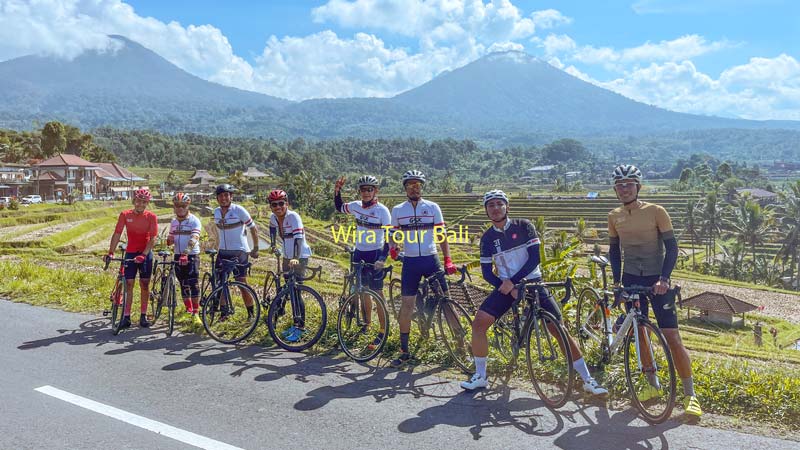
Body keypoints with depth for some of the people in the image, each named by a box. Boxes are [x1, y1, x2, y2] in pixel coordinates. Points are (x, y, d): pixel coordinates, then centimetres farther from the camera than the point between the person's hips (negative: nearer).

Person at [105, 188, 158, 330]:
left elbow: (153, 239, -13)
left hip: (145, 254, -1)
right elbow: (117, 234, -5)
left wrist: (144, 254, -24)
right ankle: (126, 317, 6)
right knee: (129, 284, 0)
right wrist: (110, 252, -14)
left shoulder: (151, 217, -7)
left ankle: (143, 316, 13)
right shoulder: (125, 215, -3)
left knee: (144, 284, 2)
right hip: (130, 253, 1)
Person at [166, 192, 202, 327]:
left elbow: (194, 239, -22)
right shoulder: (174, 222, 12)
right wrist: (169, 240, -8)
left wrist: (186, 253, -38)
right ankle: (188, 310, 21)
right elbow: (170, 240, 19)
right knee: (183, 285, 10)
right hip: (178, 256, 6)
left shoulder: (194, 220, -8)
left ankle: (196, 314, -8)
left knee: (193, 284, -11)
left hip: (192, 255, -6)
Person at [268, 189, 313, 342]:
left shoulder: (293, 217, -23)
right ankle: (296, 324, 24)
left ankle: (301, 327, -1)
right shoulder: (273, 217, -3)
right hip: (287, 256, 7)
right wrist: (272, 245, 16)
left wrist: (296, 258, -47)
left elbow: (299, 238, -35)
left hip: (300, 256, -7)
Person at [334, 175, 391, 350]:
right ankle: (367, 322, 33)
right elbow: (339, 207, 23)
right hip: (359, 253, 6)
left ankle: (383, 332, 3)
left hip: (375, 255, -6)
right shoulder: (356, 206, 4)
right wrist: (337, 191, 7)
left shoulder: (382, 210, -12)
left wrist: (383, 258, -23)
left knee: (377, 293, -4)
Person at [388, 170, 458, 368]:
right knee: (407, 304, 1)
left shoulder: (432, 207, 2)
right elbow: (394, 235, 11)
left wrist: (448, 260, -11)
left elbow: (442, 235, 0)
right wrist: (393, 248, -12)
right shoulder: (397, 210, 6)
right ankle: (404, 351, 10)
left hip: (431, 259, -1)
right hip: (410, 262, 1)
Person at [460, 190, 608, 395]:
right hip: (506, 287, 2)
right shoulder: (487, 238, 1)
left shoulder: (523, 226, -6)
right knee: (478, 323, -15)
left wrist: (512, 280, -19)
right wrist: (507, 286, -15)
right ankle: (480, 376, 0)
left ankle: (588, 380, 7)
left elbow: (534, 258, -11)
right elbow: (486, 271, 1)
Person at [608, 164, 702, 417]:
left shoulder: (656, 212, -9)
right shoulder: (614, 216, 3)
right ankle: (653, 385, 25)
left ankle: (690, 395, 3)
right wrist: (616, 280, 2)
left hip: (657, 280, -4)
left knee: (672, 338, -6)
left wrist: (664, 278, -20)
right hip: (631, 280, 4)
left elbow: (671, 246, -9)